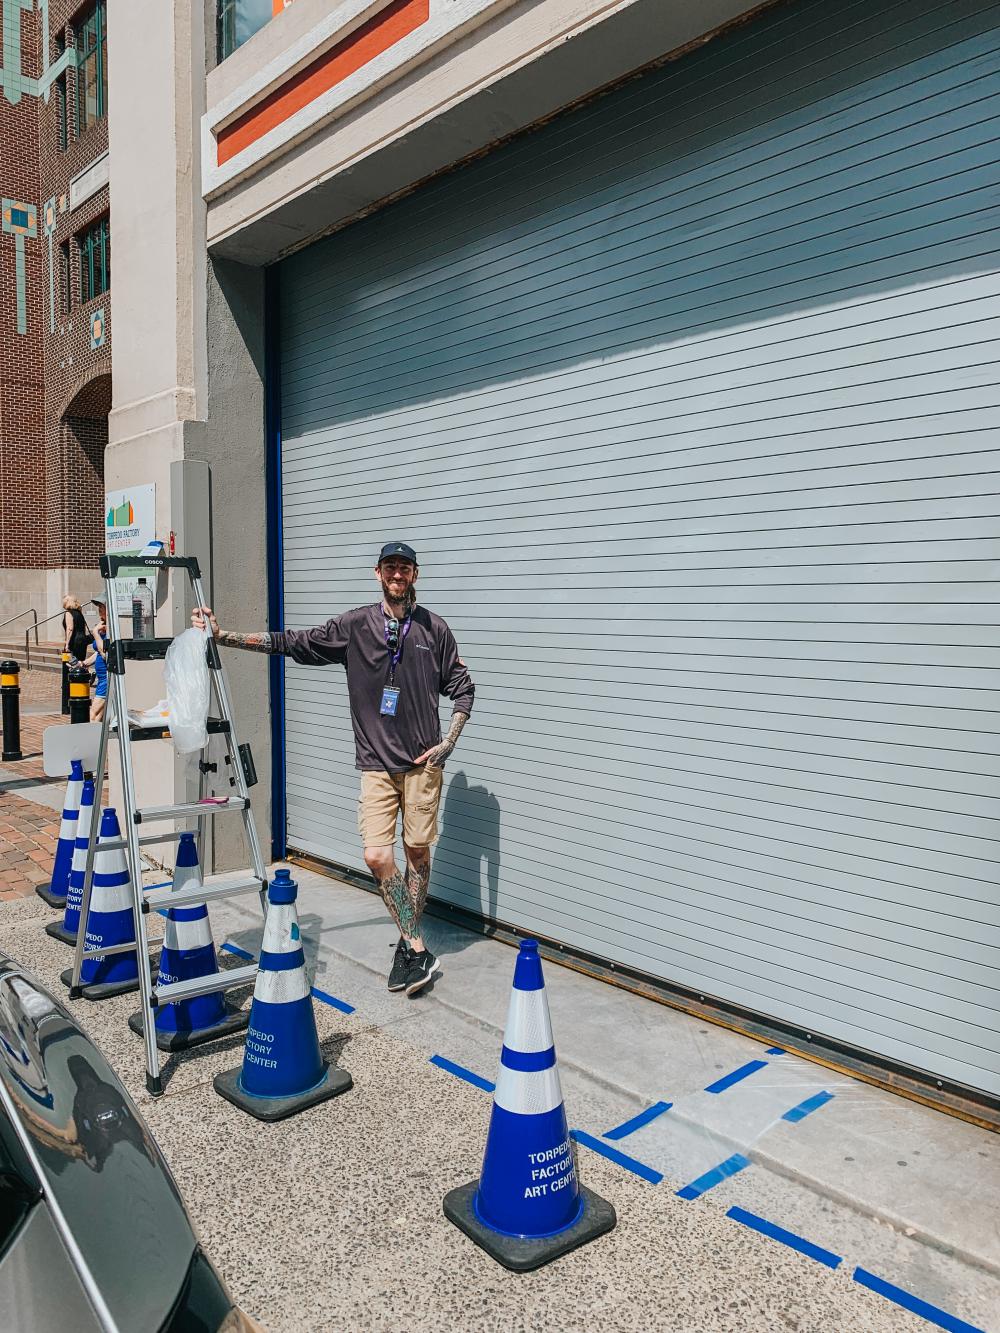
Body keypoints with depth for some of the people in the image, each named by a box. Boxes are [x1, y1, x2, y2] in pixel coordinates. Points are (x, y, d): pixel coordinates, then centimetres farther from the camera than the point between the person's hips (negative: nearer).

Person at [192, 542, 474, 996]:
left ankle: (407, 945, 23)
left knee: (417, 852, 7)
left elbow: (462, 689, 8)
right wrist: (223, 636, -4)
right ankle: (418, 950, 3)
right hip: (377, 763, 1)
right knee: (377, 857, -8)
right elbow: (292, 643, 1)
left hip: (423, 762, 0)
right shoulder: (355, 625, 2)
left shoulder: (433, 628, 2)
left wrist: (448, 742, -1)